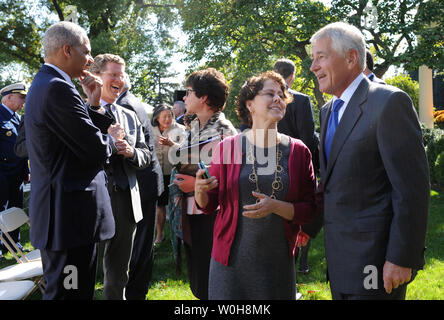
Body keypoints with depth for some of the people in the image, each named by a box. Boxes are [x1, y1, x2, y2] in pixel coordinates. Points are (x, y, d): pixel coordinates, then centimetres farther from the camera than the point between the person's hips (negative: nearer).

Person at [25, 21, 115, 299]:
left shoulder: (43, 84, 16)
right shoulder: (58, 88, -18)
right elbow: (97, 151, -19)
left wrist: (93, 104, 9)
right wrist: (110, 138, 2)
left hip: (55, 211, 11)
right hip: (72, 213, -11)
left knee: (59, 289, 19)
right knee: (73, 292, -4)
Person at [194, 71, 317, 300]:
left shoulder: (298, 151, 1)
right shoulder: (228, 148, -1)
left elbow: (309, 210, 0)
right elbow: (209, 205, 5)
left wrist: (276, 206, -17)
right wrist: (200, 190, -16)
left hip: (278, 262, 1)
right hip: (231, 259, 0)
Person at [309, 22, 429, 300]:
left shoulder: (389, 102, -14)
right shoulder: (328, 110, 13)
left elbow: (412, 188, -18)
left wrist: (401, 258, -19)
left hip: (376, 261, -8)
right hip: (340, 256, 8)